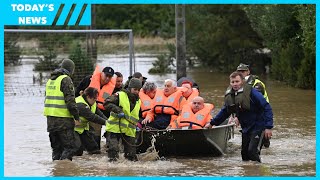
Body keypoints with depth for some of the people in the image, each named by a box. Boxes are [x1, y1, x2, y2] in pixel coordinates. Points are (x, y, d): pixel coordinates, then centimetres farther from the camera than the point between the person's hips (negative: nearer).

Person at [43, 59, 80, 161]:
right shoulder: (66, 79, -9)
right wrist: (76, 117, -11)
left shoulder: (51, 80, 18)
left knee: (56, 147, 15)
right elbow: (70, 100, -15)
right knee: (71, 146, -6)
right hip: (62, 119, -8)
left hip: (50, 118, 8)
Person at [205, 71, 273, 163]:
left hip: (258, 127, -7)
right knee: (244, 153, 11)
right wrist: (212, 123, 25)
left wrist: (268, 127, -23)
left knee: (252, 151, -19)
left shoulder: (252, 92, -19)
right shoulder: (229, 95, 3)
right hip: (246, 128, 7)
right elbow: (224, 112, 21)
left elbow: (267, 108, -18)